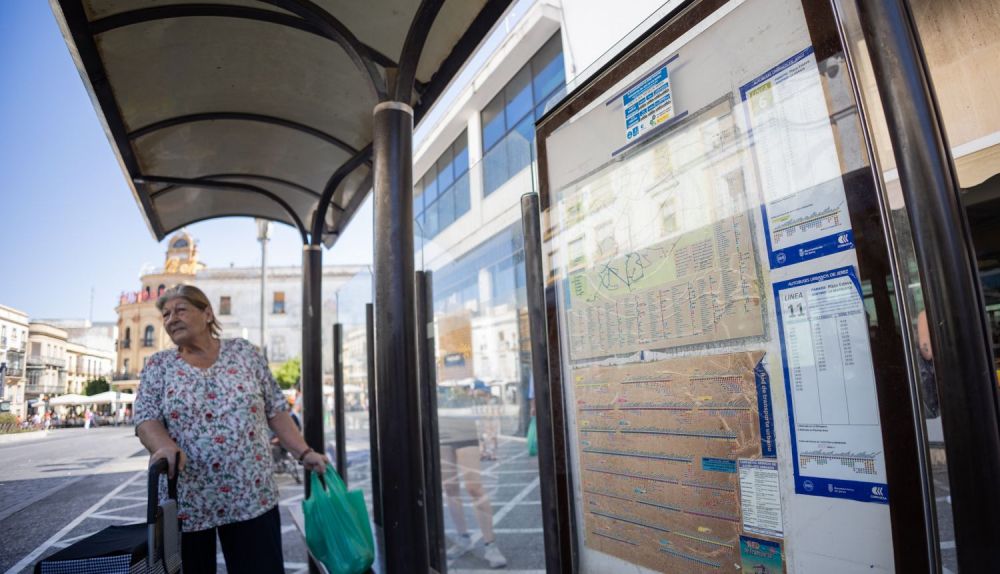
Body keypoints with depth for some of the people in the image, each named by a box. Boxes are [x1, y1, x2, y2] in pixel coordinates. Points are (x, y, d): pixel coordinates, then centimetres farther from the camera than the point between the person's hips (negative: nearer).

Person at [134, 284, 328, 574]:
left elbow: (275, 410, 4)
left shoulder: (243, 351, 4)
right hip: (186, 501, 1)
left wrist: (304, 453, -3)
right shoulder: (158, 365, 5)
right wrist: (166, 446, -27)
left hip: (252, 497, 0)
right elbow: (145, 419, -5)